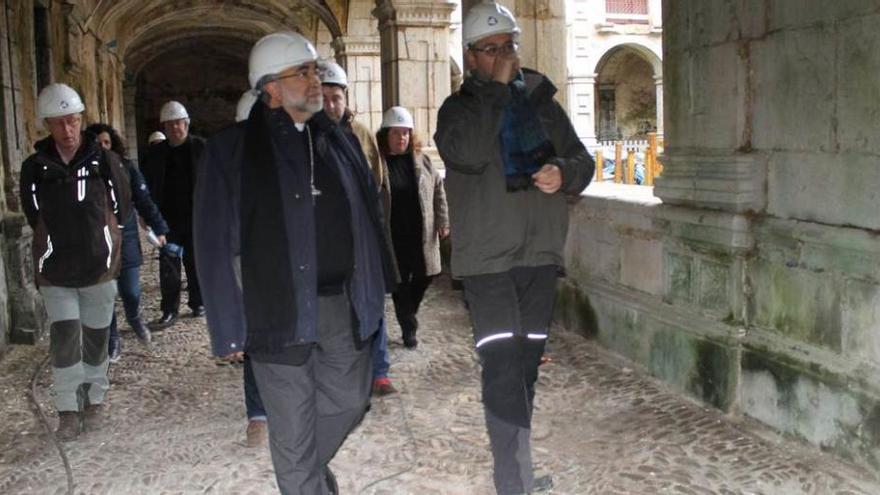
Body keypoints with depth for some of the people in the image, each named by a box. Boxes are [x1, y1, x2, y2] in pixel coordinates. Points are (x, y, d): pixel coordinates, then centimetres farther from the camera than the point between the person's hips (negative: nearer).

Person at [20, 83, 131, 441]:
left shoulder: (105, 162, -7)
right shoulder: (34, 168, -4)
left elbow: (120, 210, 6)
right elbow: (35, 218, 10)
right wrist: (59, 244, 13)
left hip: (99, 270, 0)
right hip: (55, 275, 0)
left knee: (96, 340, 11)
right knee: (64, 340, -6)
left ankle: (94, 400, 28)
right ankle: (68, 409, 6)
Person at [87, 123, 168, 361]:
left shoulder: (126, 167, 1)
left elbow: (143, 199, 3)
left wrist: (158, 228, -1)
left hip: (126, 239, 1)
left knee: (131, 292, 4)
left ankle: (134, 319, 38)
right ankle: (112, 342, 17)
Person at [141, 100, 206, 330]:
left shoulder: (200, 147, -2)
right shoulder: (156, 153, 7)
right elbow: (147, 185, 9)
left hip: (196, 217, -2)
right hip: (167, 219, 2)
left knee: (195, 262, 10)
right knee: (168, 265, 0)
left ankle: (198, 303, 26)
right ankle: (169, 311, 5)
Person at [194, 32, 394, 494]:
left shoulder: (337, 141, 10)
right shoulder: (232, 149, -6)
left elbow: (368, 214, 14)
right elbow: (215, 244, -8)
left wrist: (373, 288, 11)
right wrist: (229, 327, -10)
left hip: (344, 304, 5)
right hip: (279, 310, -5)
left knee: (349, 400, 17)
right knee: (293, 426, 5)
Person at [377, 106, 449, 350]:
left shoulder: (421, 160, 6)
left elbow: (438, 190, 11)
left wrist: (442, 221, 6)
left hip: (421, 235, 4)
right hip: (393, 237, -4)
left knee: (423, 277, 10)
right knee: (400, 283, 4)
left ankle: (408, 315, 36)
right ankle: (409, 327, 18)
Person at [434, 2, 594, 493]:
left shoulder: (542, 102, 13)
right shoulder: (458, 108, 1)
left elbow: (582, 159, 16)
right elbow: (467, 153, -20)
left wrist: (564, 174, -7)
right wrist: (497, 86, -15)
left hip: (541, 254, 4)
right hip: (488, 259, -4)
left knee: (527, 365, 12)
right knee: (503, 370, -13)